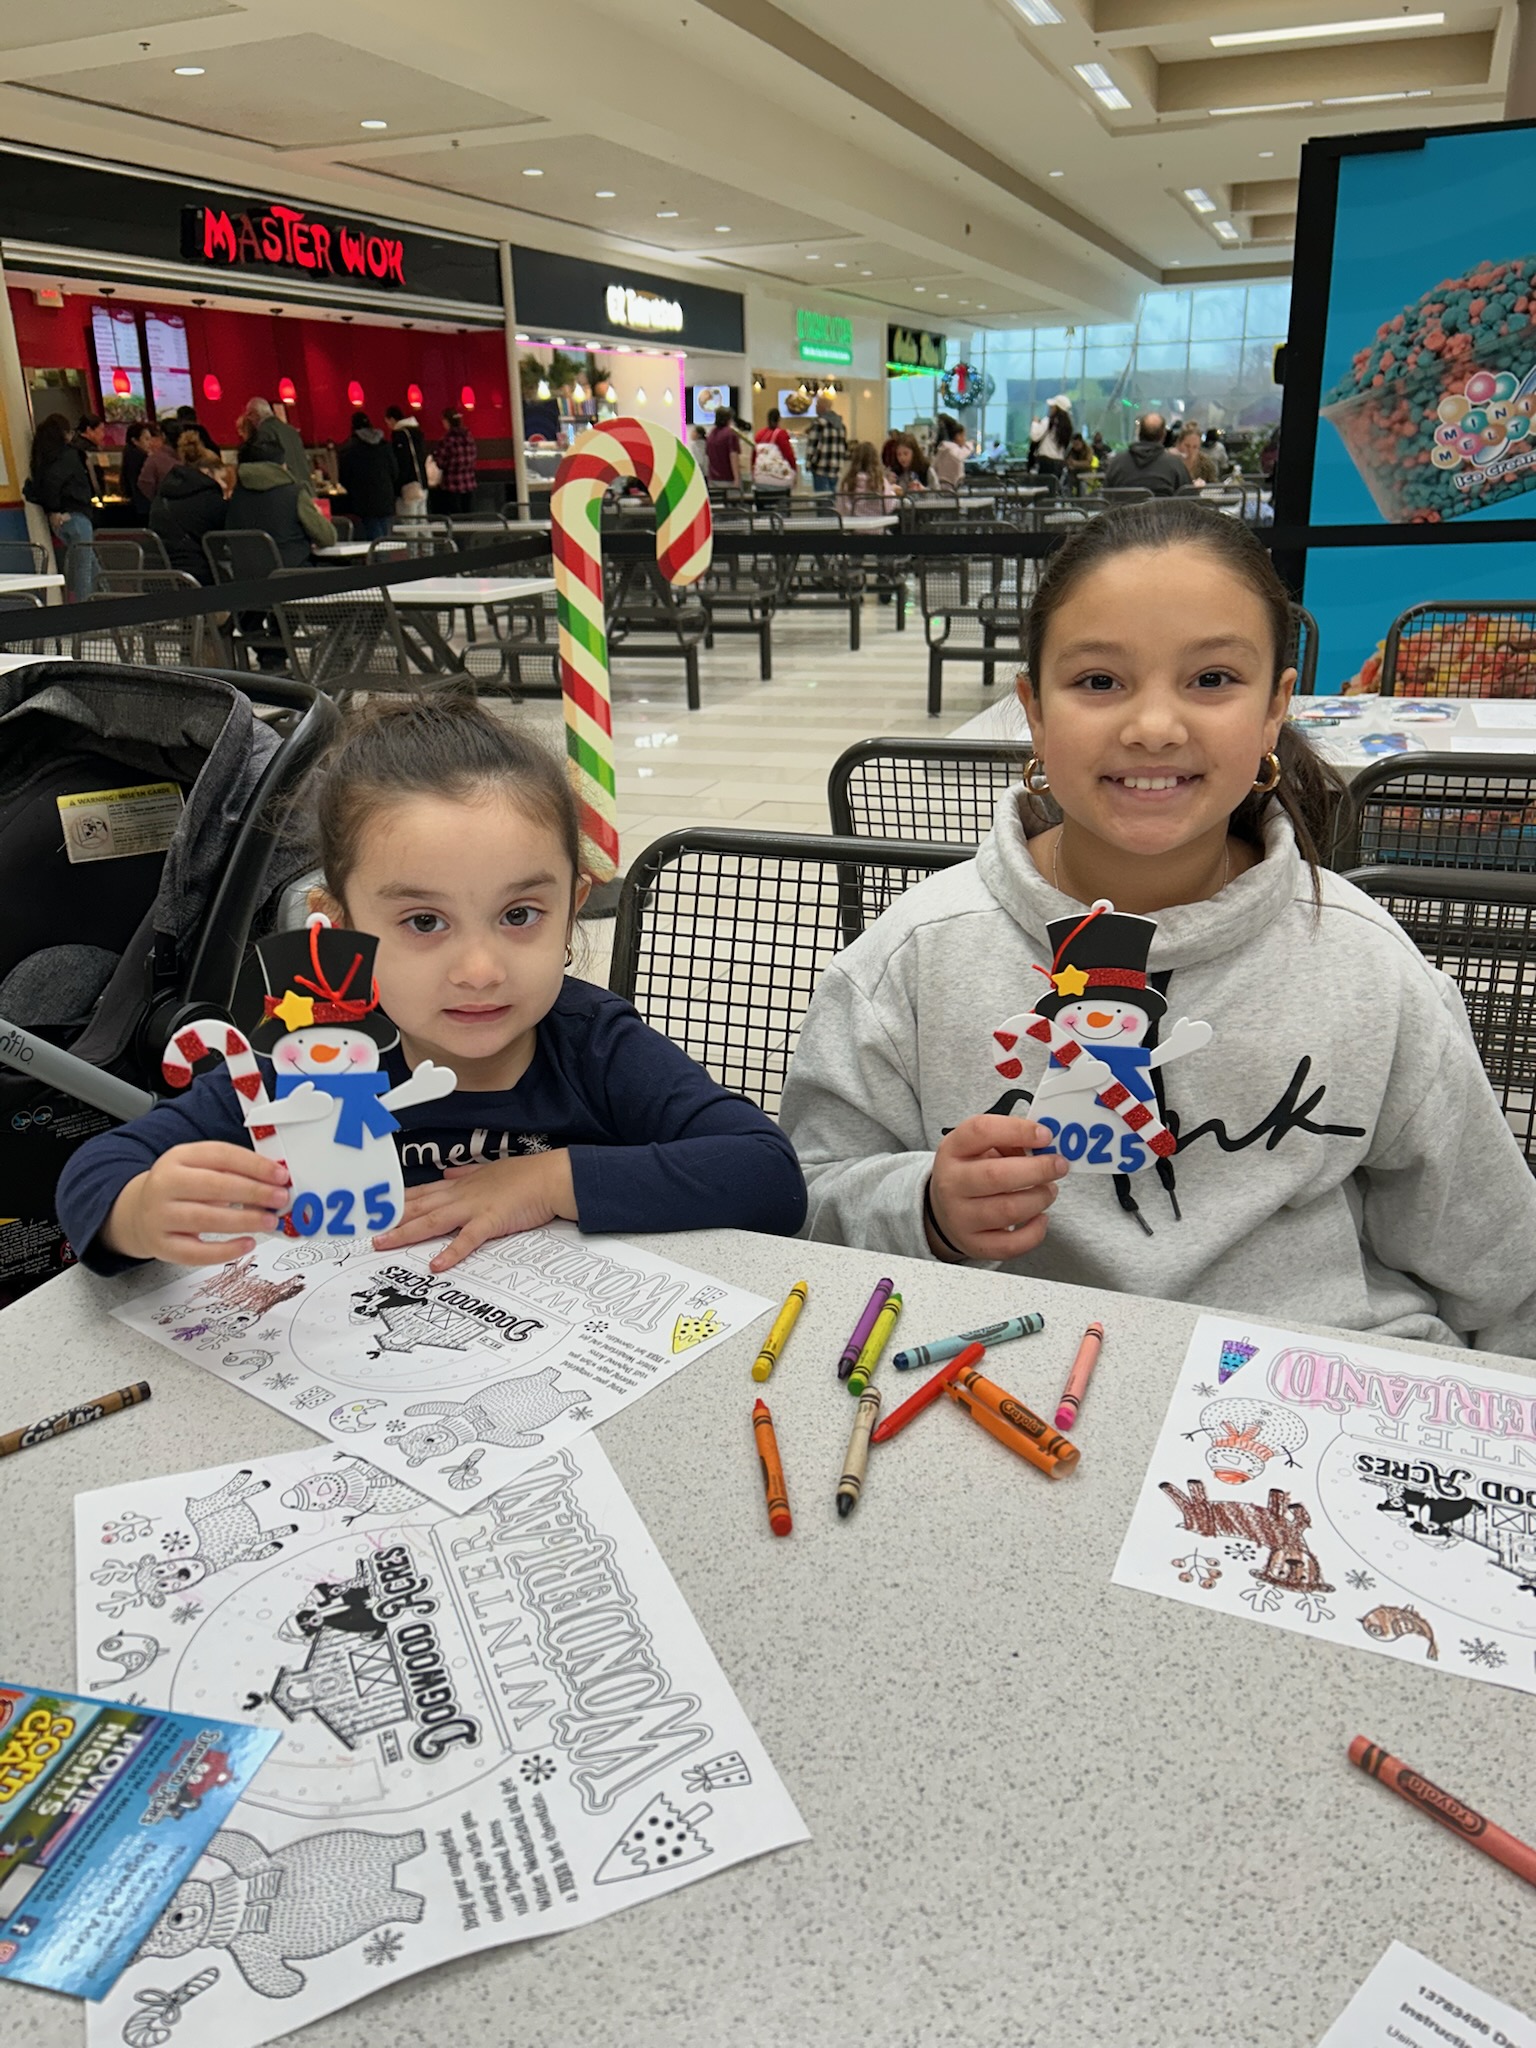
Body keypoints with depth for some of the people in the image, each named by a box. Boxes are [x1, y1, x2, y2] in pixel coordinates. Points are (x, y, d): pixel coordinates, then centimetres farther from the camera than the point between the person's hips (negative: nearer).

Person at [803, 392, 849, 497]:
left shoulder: (819, 422, -9)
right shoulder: (841, 423, 16)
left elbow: (812, 445, -11)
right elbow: (845, 446, 19)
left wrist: (808, 463, -4)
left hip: (821, 468, -7)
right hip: (836, 468, 7)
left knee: (821, 496, -6)